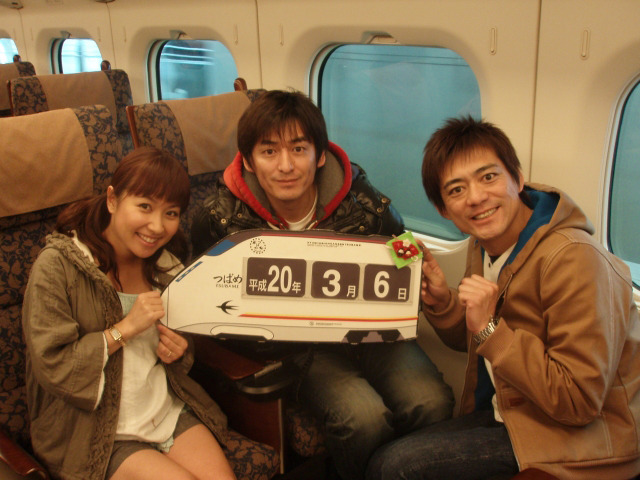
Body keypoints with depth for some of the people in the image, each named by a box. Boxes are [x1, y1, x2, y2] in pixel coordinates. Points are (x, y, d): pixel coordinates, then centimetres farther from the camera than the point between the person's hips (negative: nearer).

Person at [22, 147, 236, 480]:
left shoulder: (165, 264, 7)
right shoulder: (57, 265, -13)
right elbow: (51, 366, -16)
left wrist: (178, 352, -4)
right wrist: (125, 328, -21)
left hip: (169, 412, 5)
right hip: (94, 434, -5)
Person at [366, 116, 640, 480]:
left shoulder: (574, 259, -25)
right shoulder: (485, 243, 1)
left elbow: (579, 401, -23)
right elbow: (470, 341, 14)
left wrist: (490, 328, -27)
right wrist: (441, 300, -6)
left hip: (583, 437, -7)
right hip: (508, 409, 7)